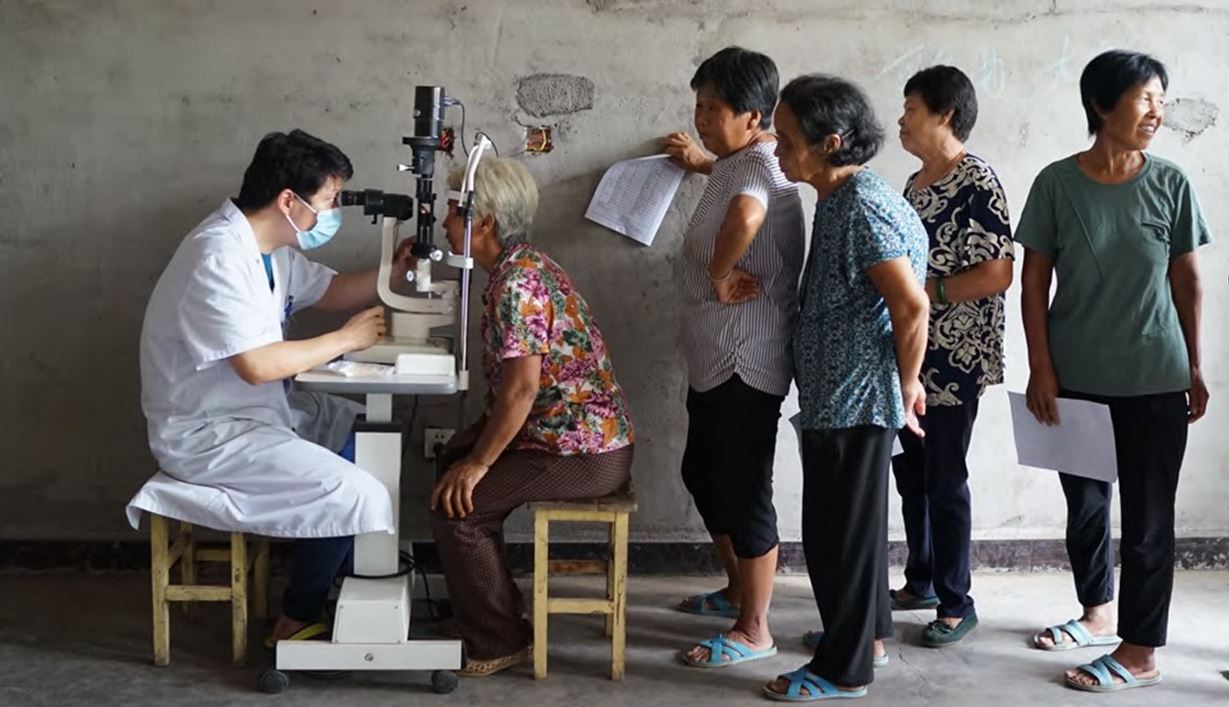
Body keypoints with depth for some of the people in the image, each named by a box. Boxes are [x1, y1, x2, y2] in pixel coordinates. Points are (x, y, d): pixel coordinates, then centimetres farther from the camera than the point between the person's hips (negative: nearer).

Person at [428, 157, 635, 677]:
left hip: (582, 451, -11)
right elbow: (510, 384, 17)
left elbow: (521, 387, -26)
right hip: (585, 434, 11)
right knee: (452, 462, 21)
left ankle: (500, 642, 1)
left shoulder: (515, 283, -20)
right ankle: (490, 607, 29)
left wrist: (479, 463, -18)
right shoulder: (525, 265, 12)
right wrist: (471, 447, 16)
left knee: (455, 506, -13)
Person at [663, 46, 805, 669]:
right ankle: (739, 591, 38)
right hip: (716, 360, 11)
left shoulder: (758, 165, -21)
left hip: (746, 365, -11)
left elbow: (745, 216, -46)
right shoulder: (743, 161, 12)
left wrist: (719, 276, -30)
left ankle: (753, 630, 12)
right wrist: (701, 163, 40)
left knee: (743, 492, -1)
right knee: (703, 475, 21)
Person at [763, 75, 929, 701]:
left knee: (840, 529, 1)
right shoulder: (840, 197, 10)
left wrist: (907, 389, -15)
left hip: (855, 399, -10)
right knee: (849, 522, 21)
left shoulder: (862, 207, -21)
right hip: (837, 394, 10)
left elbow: (912, 307, -24)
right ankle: (868, 633, 36)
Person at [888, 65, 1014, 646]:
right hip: (910, 356, 9)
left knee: (944, 480, -1)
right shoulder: (917, 184, 13)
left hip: (954, 362, -9)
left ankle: (957, 603, 11)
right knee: (910, 472, 15)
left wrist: (927, 289, -18)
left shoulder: (976, 183, -14)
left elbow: (997, 274, -21)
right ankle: (920, 583, 29)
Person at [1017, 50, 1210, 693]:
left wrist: (1195, 368, 5)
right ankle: (1098, 614, 37)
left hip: (1155, 382, -1)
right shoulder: (1057, 183, -6)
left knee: (1148, 517, 3)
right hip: (1076, 378, 1)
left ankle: (1140, 654, 13)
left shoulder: (1171, 184, -3)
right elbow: (1034, 284, -2)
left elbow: (1187, 282, 4)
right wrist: (1041, 370, -6)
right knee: (1085, 505, 15)